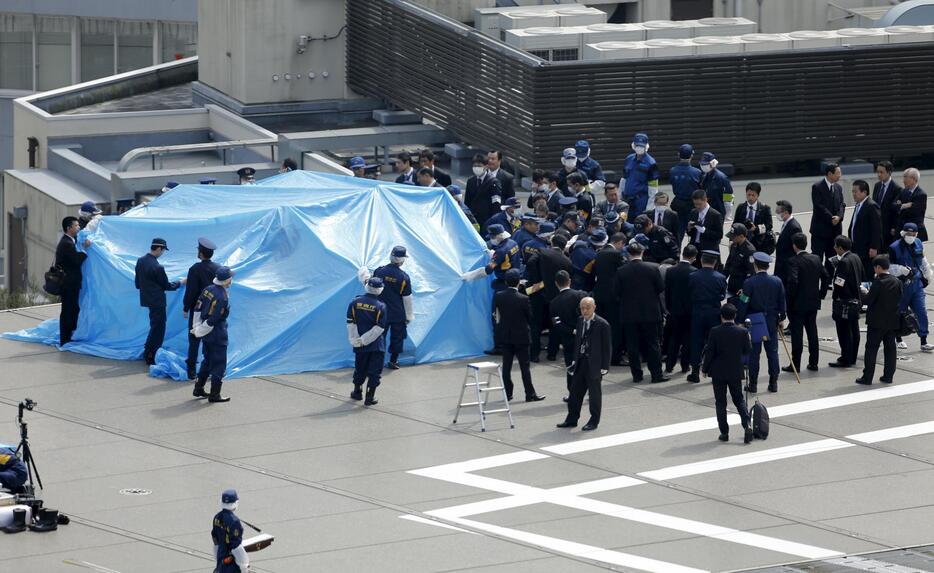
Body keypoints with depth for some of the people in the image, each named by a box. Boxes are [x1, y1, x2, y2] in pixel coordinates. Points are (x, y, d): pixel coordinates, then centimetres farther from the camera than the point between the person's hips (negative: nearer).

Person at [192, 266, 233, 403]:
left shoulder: (208, 289, 1)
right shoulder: (222, 297, -24)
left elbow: (198, 308, 5)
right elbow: (213, 319, -24)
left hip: (207, 335, 8)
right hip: (218, 335, -8)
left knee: (207, 360, 22)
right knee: (219, 364, 3)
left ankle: (198, 389, 28)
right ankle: (215, 394, 6)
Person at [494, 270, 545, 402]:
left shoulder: (498, 297, -7)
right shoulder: (523, 299, -17)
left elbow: (496, 314, 3)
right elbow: (530, 317, -6)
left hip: (505, 336, 4)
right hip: (521, 336, -4)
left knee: (506, 365, 10)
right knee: (524, 366, 2)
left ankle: (508, 393, 13)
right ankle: (530, 394, 4)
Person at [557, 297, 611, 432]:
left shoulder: (602, 324, -12)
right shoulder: (580, 321, 7)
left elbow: (606, 347, -10)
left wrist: (605, 366, -12)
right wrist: (575, 359, 11)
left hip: (594, 364, -6)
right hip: (580, 362, 6)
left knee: (594, 393, 5)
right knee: (575, 391, 11)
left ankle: (594, 421, 16)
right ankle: (572, 419, 21)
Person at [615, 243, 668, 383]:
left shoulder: (621, 271, -8)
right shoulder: (652, 268, -9)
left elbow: (618, 293, -3)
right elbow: (661, 288, -2)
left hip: (629, 314, 0)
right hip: (650, 312, 0)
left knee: (633, 346, 7)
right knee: (652, 344, 8)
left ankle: (636, 374, 9)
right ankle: (657, 374, 9)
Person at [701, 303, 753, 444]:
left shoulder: (715, 332, -13)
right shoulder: (742, 332, -8)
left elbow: (709, 352, -10)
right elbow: (747, 351, 0)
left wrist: (705, 369, 2)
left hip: (718, 373, -2)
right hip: (736, 373, 2)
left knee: (720, 402, 7)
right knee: (739, 399, 14)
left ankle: (724, 432, 8)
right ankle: (747, 425, -7)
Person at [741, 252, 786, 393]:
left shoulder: (749, 282, -13)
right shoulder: (777, 281, -2)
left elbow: (744, 303, -11)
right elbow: (782, 302, 5)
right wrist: (781, 319, 17)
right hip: (772, 322, 3)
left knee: (753, 353, 3)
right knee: (772, 352, 9)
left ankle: (753, 383, 4)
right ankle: (773, 383, 11)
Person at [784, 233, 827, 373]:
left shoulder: (794, 261, -17)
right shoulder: (816, 259, 3)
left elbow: (792, 281, -26)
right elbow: (825, 277, 8)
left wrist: (789, 299, -15)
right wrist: (821, 294, 17)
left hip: (797, 304, -6)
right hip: (813, 302, 6)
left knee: (797, 334, 0)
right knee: (812, 332, 13)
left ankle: (795, 364, 3)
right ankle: (813, 363, 17)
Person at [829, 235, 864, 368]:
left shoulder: (844, 262, -21)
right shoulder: (856, 258, 7)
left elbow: (839, 284, -22)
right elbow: (861, 278, 17)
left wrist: (836, 299, -12)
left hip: (845, 301, -10)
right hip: (856, 300, 10)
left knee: (844, 331, -3)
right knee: (854, 330, 15)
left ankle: (846, 359, -1)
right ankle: (852, 358, 24)